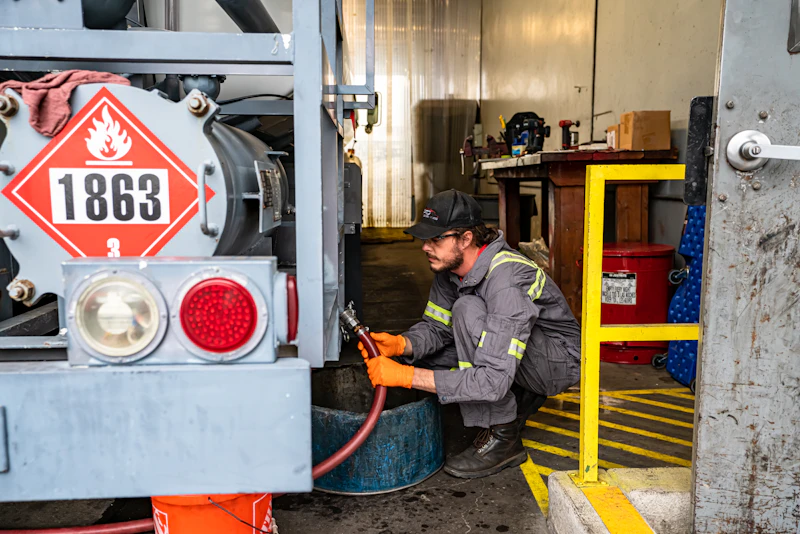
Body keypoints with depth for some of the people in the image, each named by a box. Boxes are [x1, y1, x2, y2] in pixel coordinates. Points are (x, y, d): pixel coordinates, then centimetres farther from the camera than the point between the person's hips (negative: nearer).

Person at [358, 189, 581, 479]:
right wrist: (400, 344, -25)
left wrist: (407, 376, -40)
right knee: (417, 353, -6)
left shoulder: (507, 281, -35)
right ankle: (517, 400, 7)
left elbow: (494, 380, -39)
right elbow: (436, 327, -2)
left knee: (468, 310, -32)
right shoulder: (450, 266, -9)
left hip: (560, 360, -8)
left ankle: (503, 437, -19)